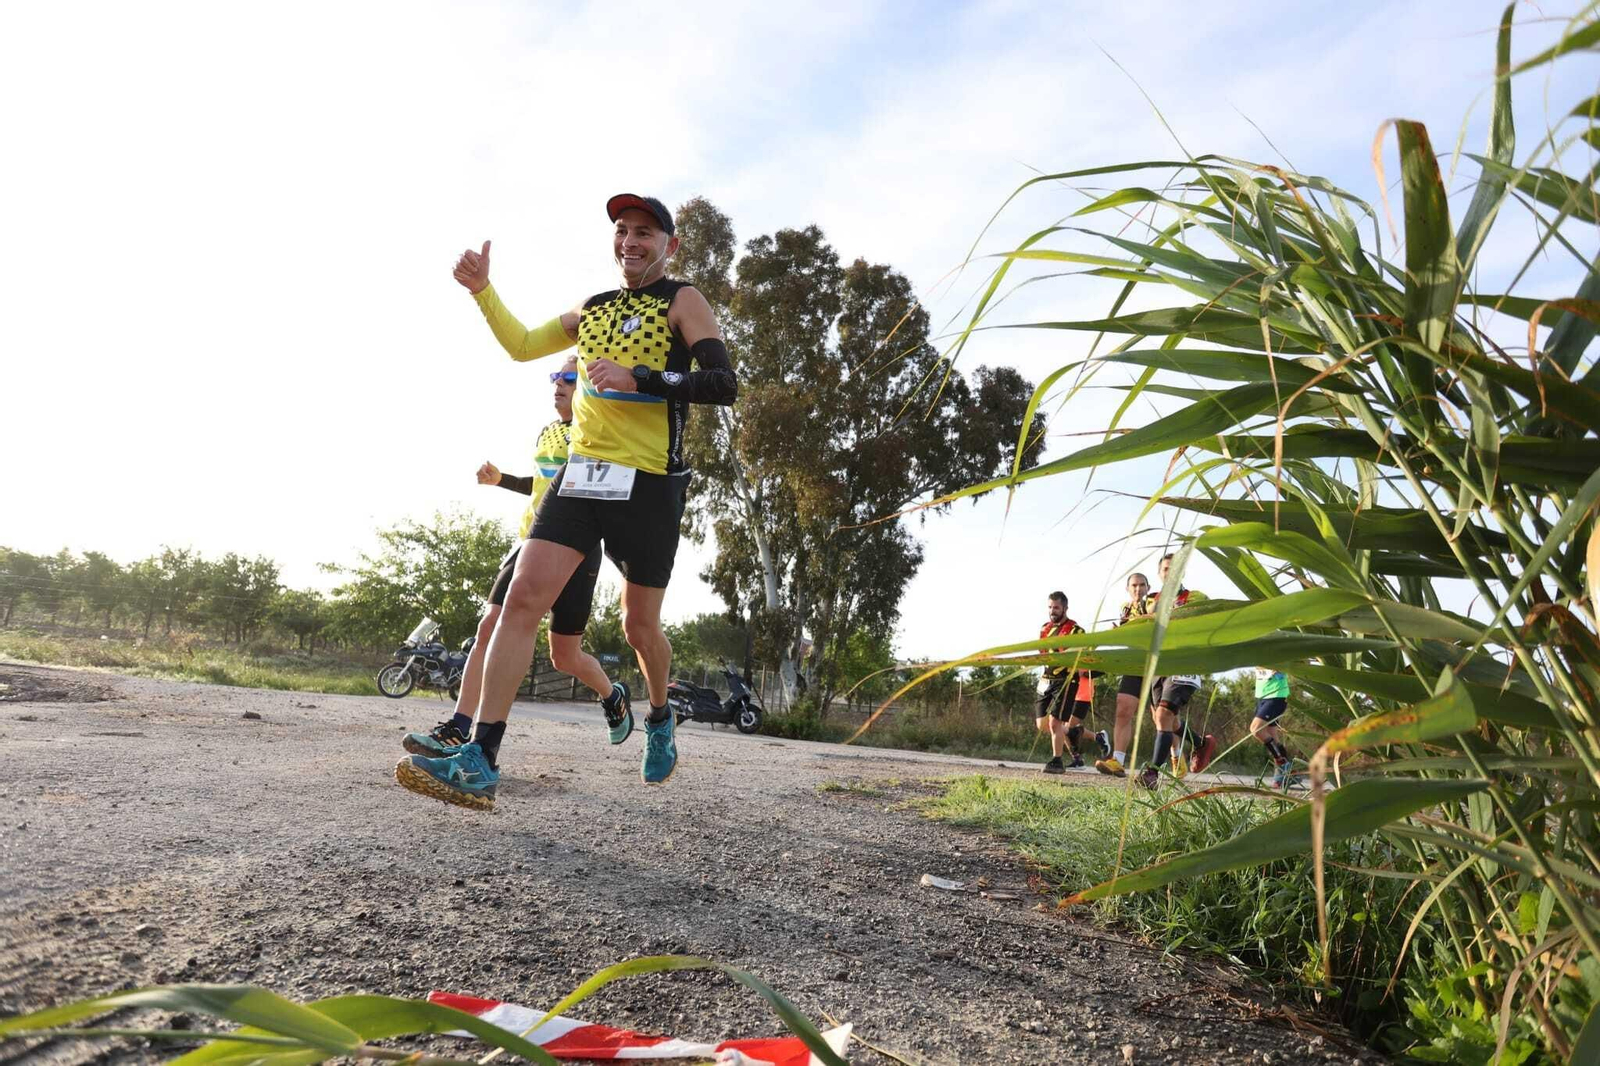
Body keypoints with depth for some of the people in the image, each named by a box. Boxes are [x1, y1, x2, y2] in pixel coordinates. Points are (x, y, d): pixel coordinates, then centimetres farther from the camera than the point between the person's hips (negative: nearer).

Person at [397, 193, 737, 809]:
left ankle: (659, 720, 36)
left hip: (649, 486, -4)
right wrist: (482, 291, 13)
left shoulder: (682, 301, 0)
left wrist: (638, 378, -22)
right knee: (523, 596, -12)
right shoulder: (592, 309, 18)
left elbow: (723, 384, -12)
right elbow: (522, 346, 27)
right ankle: (480, 759, -13)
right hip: (579, 476, 5)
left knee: (640, 626, 5)